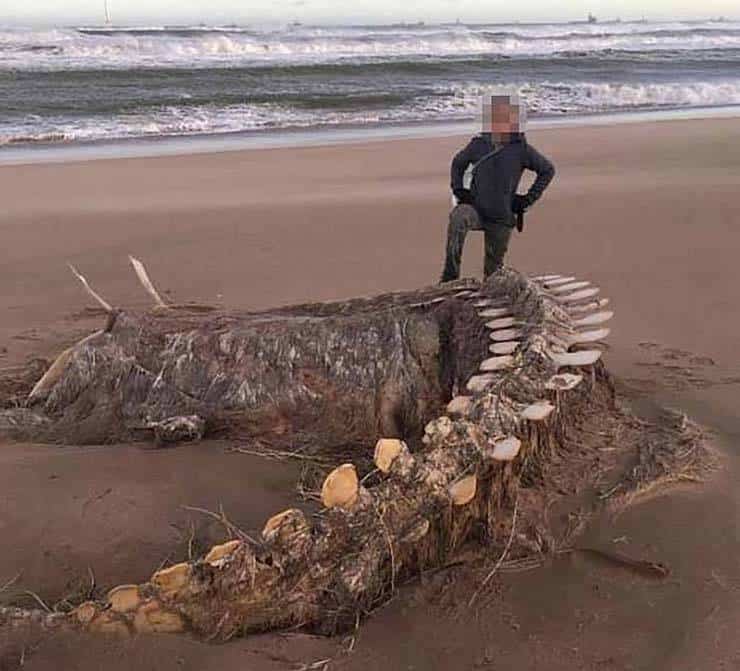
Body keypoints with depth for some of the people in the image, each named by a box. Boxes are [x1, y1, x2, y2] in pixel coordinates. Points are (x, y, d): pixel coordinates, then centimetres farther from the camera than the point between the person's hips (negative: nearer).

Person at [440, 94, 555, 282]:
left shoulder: (521, 149, -5)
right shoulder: (477, 145, -1)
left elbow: (548, 170, 8)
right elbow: (458, 163, 20)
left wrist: (528, 199, 2)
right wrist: (458, 190, 6)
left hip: (501, 219, 0)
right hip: (475, 208, 0)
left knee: (493, 269, 8)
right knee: (457, 217, -35)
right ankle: (450, 276, -30)